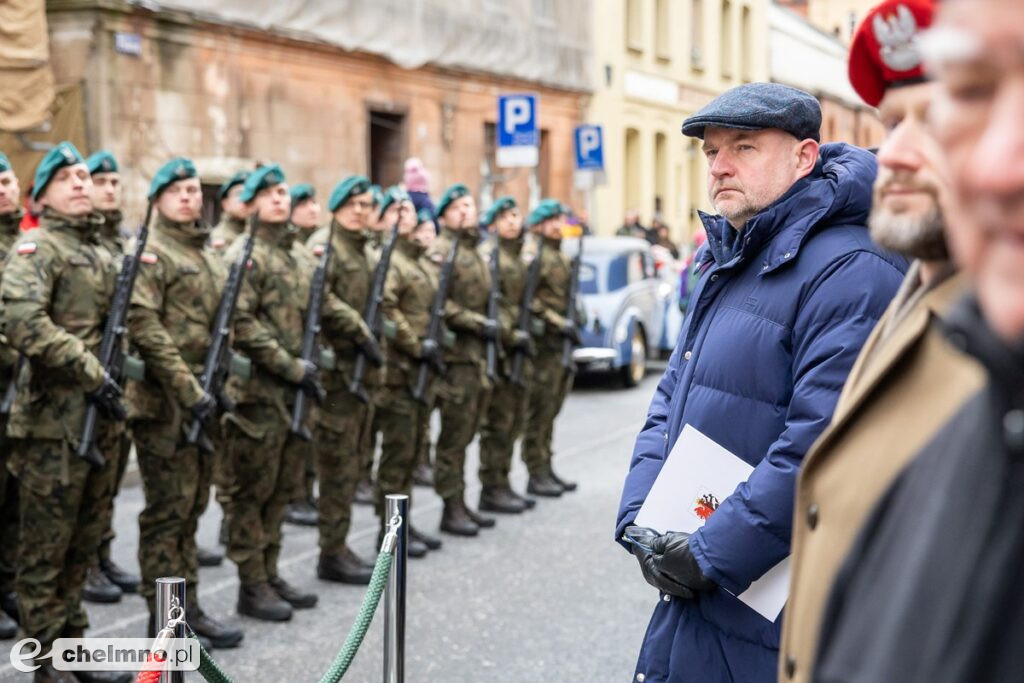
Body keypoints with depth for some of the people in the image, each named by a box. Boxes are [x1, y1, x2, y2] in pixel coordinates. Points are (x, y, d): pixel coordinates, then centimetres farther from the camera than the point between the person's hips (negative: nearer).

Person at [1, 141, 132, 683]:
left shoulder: (101, 253, 17)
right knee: (45, 551, 1)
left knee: (82, 546, 15)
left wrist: (116, 387, 11)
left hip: (100, 420, 8)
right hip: (52, 424, -8)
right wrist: (91, 373, -21)